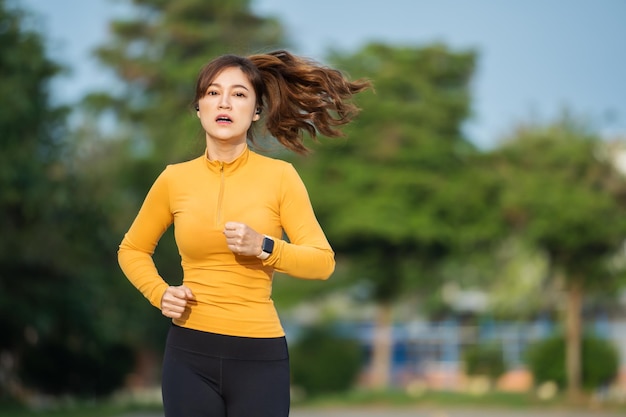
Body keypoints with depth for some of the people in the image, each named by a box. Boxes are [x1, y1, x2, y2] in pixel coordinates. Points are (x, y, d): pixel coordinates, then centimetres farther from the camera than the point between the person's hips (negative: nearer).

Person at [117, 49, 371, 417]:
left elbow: (323, 262, -2)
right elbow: (132, 250, 17)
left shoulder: (279, 176, -2)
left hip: (260, 356, -1)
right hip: (190, 353, 1)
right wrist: (159, 293, 0)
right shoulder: (174, 179, 2)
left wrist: (263, 247, -17)